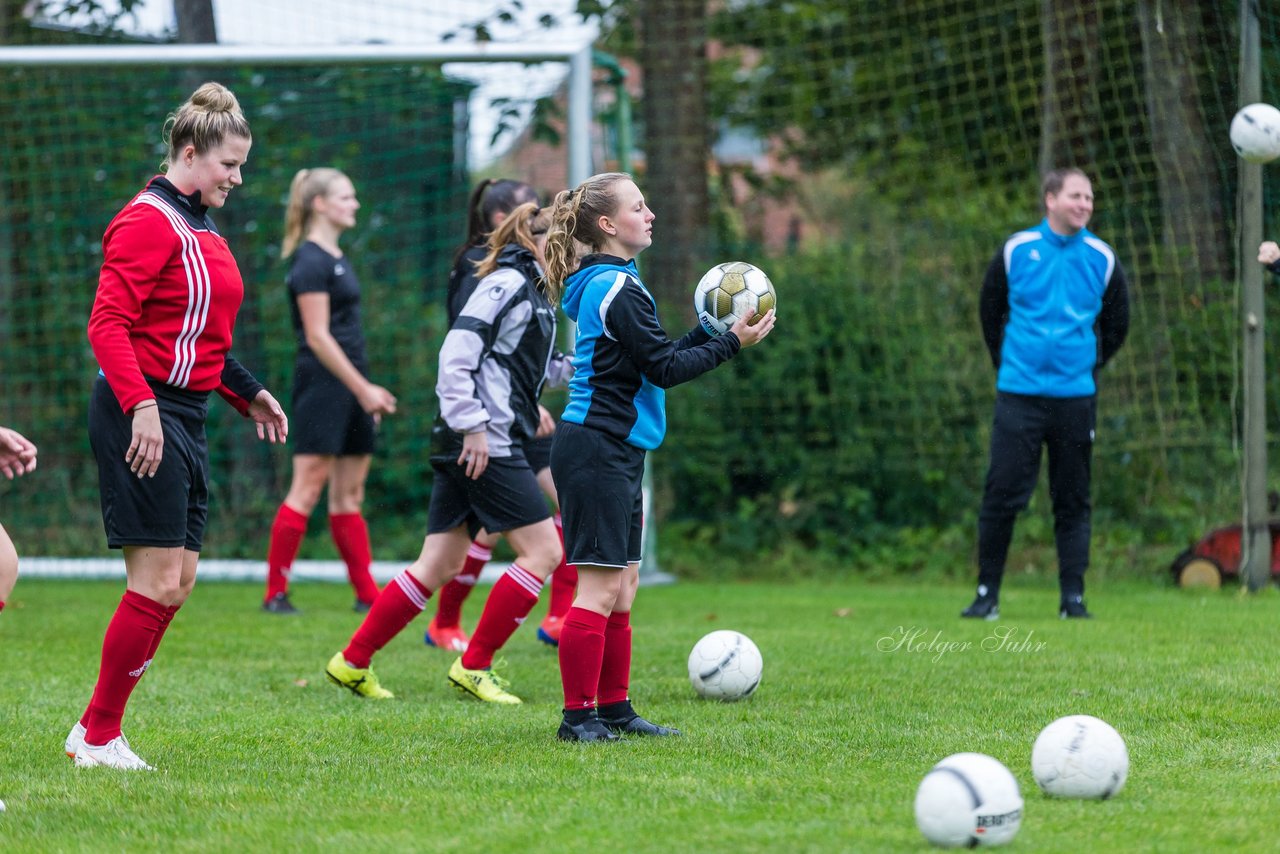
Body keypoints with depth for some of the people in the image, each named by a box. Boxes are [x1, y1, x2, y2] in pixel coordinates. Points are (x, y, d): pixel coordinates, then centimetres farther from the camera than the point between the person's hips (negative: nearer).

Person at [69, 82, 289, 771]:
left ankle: (97, 731, 11)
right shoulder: (148, 222, -11)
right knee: (158, 582, -10)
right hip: (144, 415, -10)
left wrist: (248, 394, 23)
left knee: (177, 582, 7)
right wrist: (140, 406, -27)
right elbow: (108, 324, -18)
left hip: (187, 416, 10)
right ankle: (98, 736, -2)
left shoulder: (203, 231, 18)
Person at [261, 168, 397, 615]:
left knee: (349, 494, 9)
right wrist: (363, 388, -17)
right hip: (322, 387, -9)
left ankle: (367, 594, 10)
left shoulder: (337, 258, 17)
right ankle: (275, 593, -4)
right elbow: (318, 336, -16)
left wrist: (368, 391, 19)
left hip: (350, 388, 9)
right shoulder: (310, 261, -11)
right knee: (307, 490, -8)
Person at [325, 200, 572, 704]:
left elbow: (543, 369, 28)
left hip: (476, 444, 10)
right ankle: (474, 666, -3)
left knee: (439, 566, 9)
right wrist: (472, 425, -20)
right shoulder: (507, 284, -9)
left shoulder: (536, 294, 22)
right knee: (543, 550, -7)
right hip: (484, 443, -10)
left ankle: (352, 663, 11)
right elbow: (456, 353, -17)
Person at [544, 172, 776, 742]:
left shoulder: (603, 284, 17)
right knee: (600, 587, -9)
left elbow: (653, 358, 21)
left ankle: (613, 709, 17)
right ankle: (578, 716, -7)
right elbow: (664, 369, -14)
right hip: (598, 452, -11)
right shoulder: (619, 289, -14)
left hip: (614, 454, 11)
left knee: (622, 585, 12)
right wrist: (732, 342, -7)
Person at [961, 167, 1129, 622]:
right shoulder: (1016, 251, 0)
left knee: (1073, 502, 4)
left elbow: (1118, 324, 16)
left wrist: (1088, 365, 11)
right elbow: (990, 311, 14)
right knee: (1002, 494, -6)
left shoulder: (1102, 259, 3)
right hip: (1019, 396, -1)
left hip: (1076, 396, 1)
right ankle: (987, 594, 2)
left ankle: (1073, 596, 8)